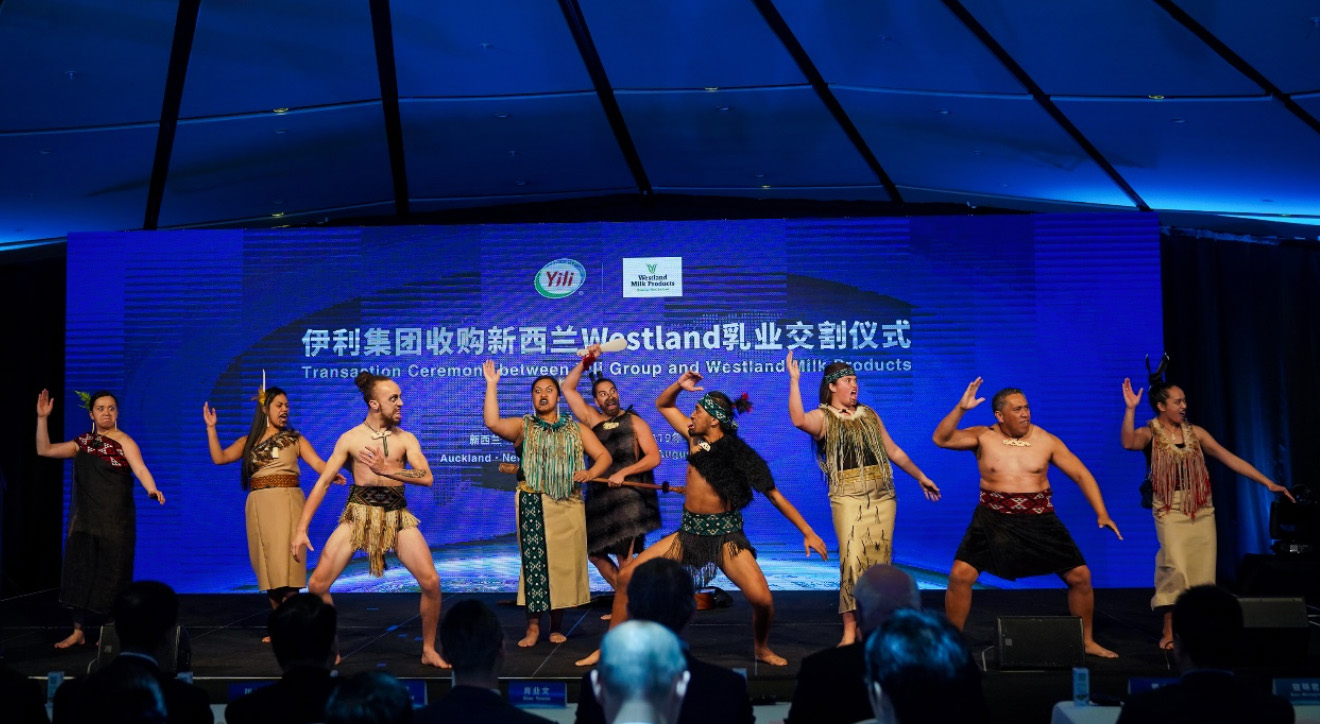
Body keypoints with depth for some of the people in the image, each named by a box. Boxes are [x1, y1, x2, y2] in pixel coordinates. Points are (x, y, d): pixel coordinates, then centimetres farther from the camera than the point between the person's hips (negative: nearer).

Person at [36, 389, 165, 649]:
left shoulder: (124, 442, -6)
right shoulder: (82, 442, 11)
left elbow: (140, 469, -21)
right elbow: (44, 450, 13)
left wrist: (152, 489, -40)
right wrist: (42, 418, 4)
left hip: (116, 520, -5)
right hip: (84, 519, 5)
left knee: (111, 575, 0)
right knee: (80, 572, 6)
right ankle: (79, 631, 18)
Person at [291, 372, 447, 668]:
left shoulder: (406, 439, 7)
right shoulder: (349, 439, 4)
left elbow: (427, 477, -6)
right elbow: (323, 482, 2)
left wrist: (386, 469, -14)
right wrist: (301, 529, -4)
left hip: (397, 515, 1)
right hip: (358, 513, 0)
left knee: (431, 582, -13)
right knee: (317, 585, -8)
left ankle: (429, 649, 9)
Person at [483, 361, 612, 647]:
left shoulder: (576, 429, 14)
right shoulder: (522, 426, 9)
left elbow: (604, 456, 9)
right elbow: (492, 422, -10)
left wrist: (590, 472, -12)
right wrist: (492, 385, -11)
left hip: (568, 505, 2)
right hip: (533, 504, -2)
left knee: (563, 564, 3)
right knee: (535, 562, -7)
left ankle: (557, 626, 16)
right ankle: (533, 625, 1)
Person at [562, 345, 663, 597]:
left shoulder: (634, 422, 1)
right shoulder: (592, 419, 10)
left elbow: (654, 457, -7)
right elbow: (568, 388, 8)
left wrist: (623, 472, -17)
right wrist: (586, 362, 0)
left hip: (628, 498, -5)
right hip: (598, 498, 5)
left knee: (624, 558, -7)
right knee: (594, 553, 12)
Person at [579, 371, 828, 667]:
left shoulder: (740, 454, -11)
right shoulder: (695, 438, 2)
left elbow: (775, 496, -7)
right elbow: (662, 404, 13)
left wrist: (808, 532, -9)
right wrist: (679, 385, -7)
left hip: (726, 536, -4)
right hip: (689, 532, 4)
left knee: (762, 600, -21)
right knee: (627, 577, -4)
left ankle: (761, 648, 13)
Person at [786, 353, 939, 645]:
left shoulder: (869, 415, 17)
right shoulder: (823, 417, 1)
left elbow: (893, 451, 24)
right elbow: (798, 420, -23)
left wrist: (920, 476, 25)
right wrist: (794, 380, -24)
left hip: (882, 497, 5)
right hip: (848, 498, -5)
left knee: (878, 560, 4)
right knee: (852, 560, -13)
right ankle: (849, 630, -6)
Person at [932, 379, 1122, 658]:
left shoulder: (1047, 441, 0)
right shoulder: (983, 437, -3)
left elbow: (1082, 475, 3)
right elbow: (941, 438, -13)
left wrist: (1101, 514, -6)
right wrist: (961, 408, -24)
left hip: (1040, 522, 2)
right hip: (993, 521, -1)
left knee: (1080, 576, 0)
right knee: (960, 575, -14)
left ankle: (1086, 641, 24)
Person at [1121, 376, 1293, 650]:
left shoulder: (1195, 432, 7)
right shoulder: (1150, 434, -3)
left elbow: (1229, 459, 7)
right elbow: (1128, 442, -26)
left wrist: (1268, 483, 4)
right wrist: (1130, 409, -34)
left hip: (1202, 512, 4)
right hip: (1170, 512, -4)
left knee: (1202, 572, 3)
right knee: (1176, 568, -17)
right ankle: (1169, 631, -7)